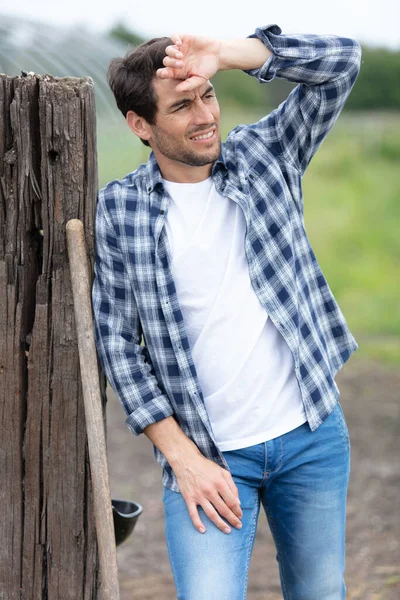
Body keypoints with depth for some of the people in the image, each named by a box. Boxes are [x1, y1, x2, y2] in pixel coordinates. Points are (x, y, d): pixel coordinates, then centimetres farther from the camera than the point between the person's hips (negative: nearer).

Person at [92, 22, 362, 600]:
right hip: (208, 454, -2)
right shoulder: (117, 211, -4)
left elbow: (339, 60, -7)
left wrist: (221, 54, -19)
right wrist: (182, 458, -9)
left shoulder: (265, 156, 2)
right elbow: (116, 341, -3)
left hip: (312, 435, 2)